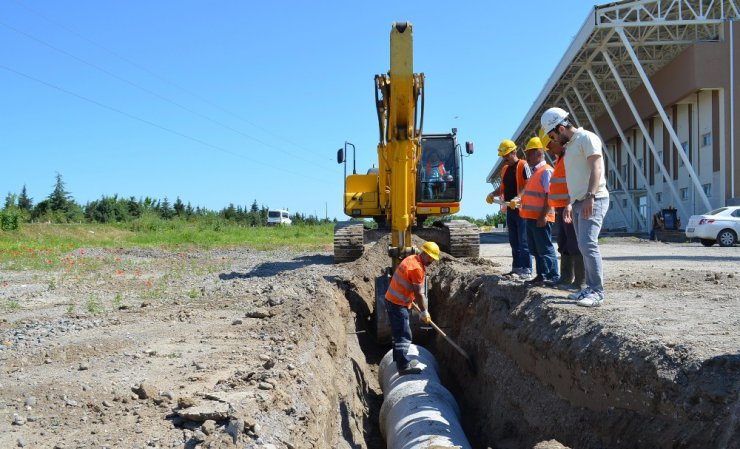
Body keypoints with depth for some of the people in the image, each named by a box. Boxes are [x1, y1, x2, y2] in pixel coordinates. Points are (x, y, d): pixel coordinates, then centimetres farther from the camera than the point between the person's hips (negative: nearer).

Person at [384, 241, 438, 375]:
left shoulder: (411, 259, 9)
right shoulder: (417, 268, -21)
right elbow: (419, 293, -16)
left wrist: (411, 300, 27)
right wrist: (424, 312, -7)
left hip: (392, 300, 10)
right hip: (398, 304, -10)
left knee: (399, 333, 18)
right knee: (404, 336, -5)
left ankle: (401, 360, 28)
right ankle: (404, 366, -2)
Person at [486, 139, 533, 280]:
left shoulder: (523, 166, -6)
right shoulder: (505, 169, 17)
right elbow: (502, 188, 22)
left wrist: (518, 198, -30)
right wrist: (493, 194, 3)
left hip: (521, 208, -8)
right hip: (509, 209, 8)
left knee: (523, 241, -8)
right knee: (513, 241, 11)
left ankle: (526, 270, -7)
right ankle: (516, 268, 17)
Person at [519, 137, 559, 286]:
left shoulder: (546, 171, -11)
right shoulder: (535, 172, 19)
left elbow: (549, 195, -18)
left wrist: (543, 215, -23)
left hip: (540, 218, -10)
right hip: (531, 217, 10)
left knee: (545, 248, -7)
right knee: (535, 249, 13)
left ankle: (554, 277, -2)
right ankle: (541, 275, 19)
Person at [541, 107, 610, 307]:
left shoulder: (586, 138, -5)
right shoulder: (569, 146, 22)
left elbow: (596, 167, -16)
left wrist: (590, 197, -25)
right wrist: (570, 203, 20)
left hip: (593, 201, -10)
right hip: (578, 202, 10)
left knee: (588, 244, -18)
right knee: (584, 246, 8)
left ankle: (597, 292, -17)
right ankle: (590, 288, 13)